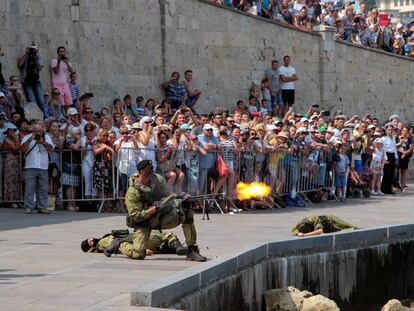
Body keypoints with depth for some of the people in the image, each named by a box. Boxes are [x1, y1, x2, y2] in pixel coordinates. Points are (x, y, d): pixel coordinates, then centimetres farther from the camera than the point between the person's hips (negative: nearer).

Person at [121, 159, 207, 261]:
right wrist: (155, 209, -32)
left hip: (162, 217, 5)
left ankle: (192, 251, -14)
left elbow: (168, 195, -2)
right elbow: (135, 216, -22)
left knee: (186, 212, -17)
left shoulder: (158, 179, -9)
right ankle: (118, 244, 12)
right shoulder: (132, 192, -21)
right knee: (138, 254, -22)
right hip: (143, 222, -5)